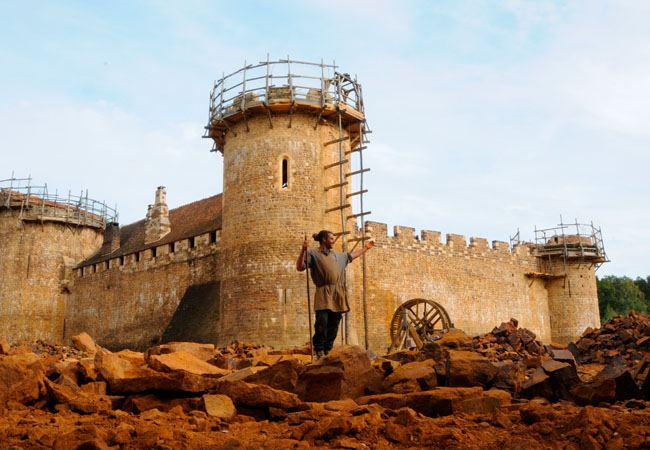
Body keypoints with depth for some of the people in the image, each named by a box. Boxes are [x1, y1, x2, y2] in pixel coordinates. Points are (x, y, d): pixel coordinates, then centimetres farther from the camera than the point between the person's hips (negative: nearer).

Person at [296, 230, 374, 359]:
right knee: (322, 323, -16)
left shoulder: (337, 255, 24)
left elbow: (351, 256, 41)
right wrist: (303, 250, -20)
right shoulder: (313, 254, 2)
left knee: (333, 325, 3)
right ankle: (319, 352, -7)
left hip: (337, 294, 6)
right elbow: (299, 267, -8)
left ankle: (327, 351, 9)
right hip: (323, 294, -6)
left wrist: (365, 248, 48)